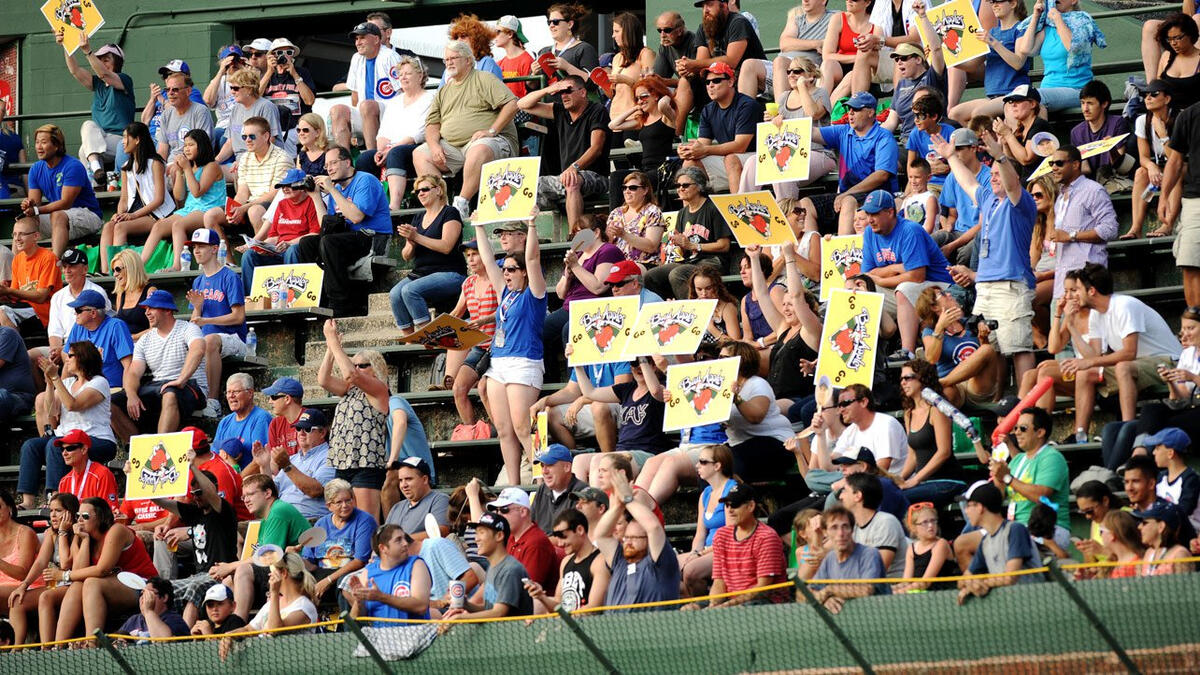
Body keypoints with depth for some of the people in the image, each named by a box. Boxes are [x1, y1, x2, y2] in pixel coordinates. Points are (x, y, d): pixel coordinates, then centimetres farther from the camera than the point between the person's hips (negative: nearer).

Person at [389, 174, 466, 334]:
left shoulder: (449, 213, -1)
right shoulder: (419, 218, 20)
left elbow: (446, 247, -15)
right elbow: (407, 256, 17)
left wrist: (416, 237, -16)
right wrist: (410, 244, -6)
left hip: (448, 274, -7)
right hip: (420, 272, 7)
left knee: (410, 290, -31)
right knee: (395, 294, -22)